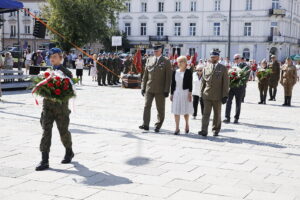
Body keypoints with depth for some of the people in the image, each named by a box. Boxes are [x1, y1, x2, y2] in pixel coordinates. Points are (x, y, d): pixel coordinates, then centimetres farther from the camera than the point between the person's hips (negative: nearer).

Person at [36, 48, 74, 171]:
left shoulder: (66, 72, -1)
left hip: (61, 106, -3)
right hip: (47, 105, 3)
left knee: (63, 131, 10)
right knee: (46, 131, -5)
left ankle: (69, 152, 36)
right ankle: (44, 160, -5)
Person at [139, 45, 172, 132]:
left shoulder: (166, 61, 0)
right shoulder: (149, 60, 10)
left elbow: (168, 77, -3)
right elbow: (145, 75, 13)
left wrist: (166, 90, -9)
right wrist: (143, 87, 7)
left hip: (160, 90, -3)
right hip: (149, 88, 3)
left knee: (160, 108, 5)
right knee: (147, 106, -4)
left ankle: (158, 125, 15)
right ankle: (145, 125, -3)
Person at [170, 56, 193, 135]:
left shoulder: (188, 72, -3)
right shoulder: (175, 72, 7)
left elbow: (190, 83, -5)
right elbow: (173, 84, 10)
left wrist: (190, 93, -11)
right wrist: (171, 94, 8)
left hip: (185, 93, -3)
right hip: (176, 93, 3)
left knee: (186, 110, 7)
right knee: (176, 111, 0)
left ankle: (187, 124, 32)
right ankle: (177, 128, 6)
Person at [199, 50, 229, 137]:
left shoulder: (223, 68, 1)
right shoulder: (206, 68, 9)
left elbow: (225, 83, -1)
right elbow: (203, 81, 12)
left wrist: (225, 95, -6)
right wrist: (201, 93, 6)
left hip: (218, 96, -1)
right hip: (207, 95, 1)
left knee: (217, 114, 11)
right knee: (206, 113, -7)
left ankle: (216, 130, 24)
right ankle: (204, 131, -11)